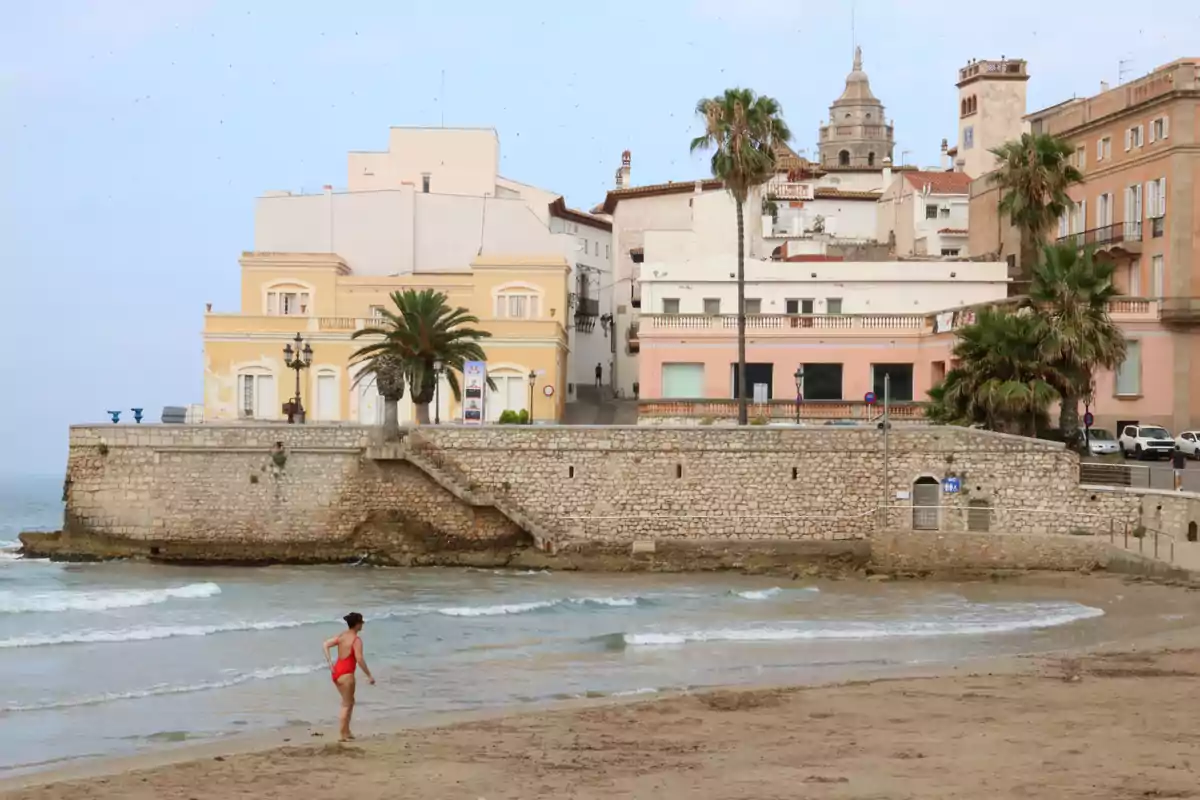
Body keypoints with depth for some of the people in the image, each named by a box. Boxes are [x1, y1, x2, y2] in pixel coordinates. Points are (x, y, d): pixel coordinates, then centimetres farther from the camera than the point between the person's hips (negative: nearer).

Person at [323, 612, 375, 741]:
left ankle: (346, 731, 24)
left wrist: (330, 662, 3)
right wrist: (369, 676, -13)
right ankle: (341, 734, -2)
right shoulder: (356, 639, -13)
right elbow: (359, 659, -20)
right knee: (346, 704, 1)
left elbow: (326, 644, 4)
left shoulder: (341, 635, 10)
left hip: (337, 672, 8)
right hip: (346, 674, -8)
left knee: (350, 701, 21)